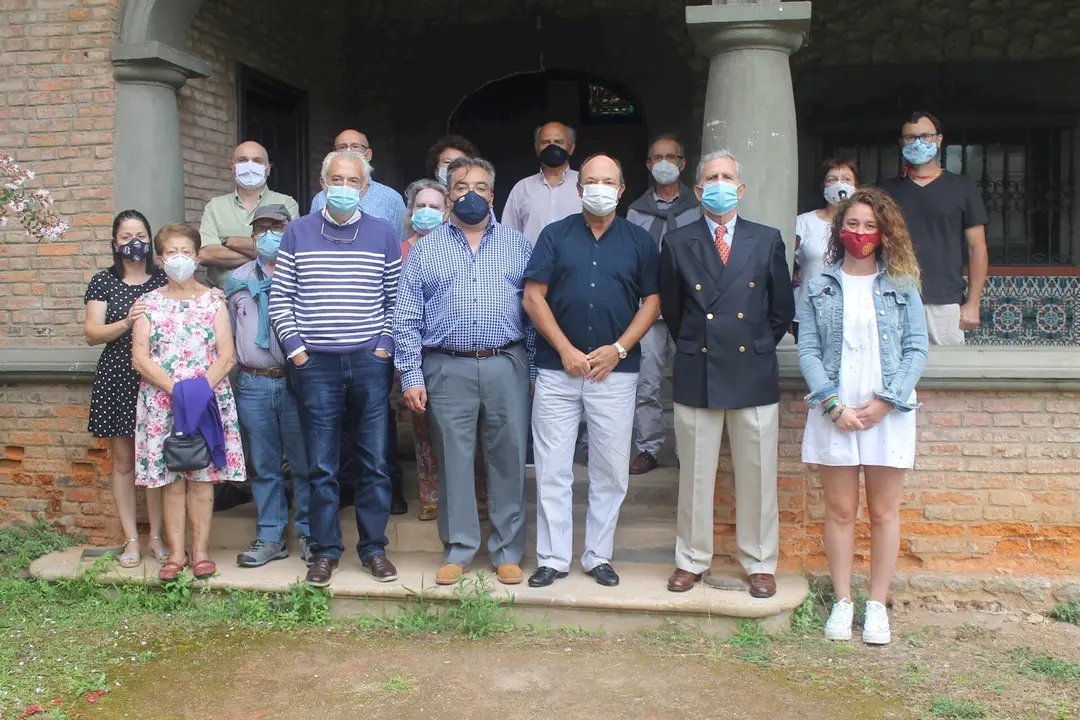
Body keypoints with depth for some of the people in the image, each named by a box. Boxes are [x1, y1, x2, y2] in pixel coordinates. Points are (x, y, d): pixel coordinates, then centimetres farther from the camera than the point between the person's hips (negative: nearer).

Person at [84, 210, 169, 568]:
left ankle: (156, 536, 12)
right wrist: (127, 322, -19)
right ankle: (131, 539, 13)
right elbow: (92, 334, -2)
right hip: (116, 380, 0)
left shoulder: (164, 280, 6)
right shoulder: (103, 282, 4)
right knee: (123, 461, 5)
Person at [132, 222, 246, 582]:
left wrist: (202, 387, -16)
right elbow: (140, 357, -1)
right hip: (161, 402, 1)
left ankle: (201, 551, 9)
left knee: (202, 476, 1)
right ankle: (176, 554, 10)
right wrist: (175, 388, -14)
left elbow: (227, 355, -1)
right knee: (171, 480, 2)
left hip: (208, 399, 0)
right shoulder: (149, 303, 7)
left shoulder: (213, 301, 5)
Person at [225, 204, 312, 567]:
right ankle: (270, 537, 17)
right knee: (264, 466, 8)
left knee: (304, 463, 1)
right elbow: (228, 330, 19)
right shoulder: (238, 279, 14)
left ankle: (310, 533, 14)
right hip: (253, 384, 3)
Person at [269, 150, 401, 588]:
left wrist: (385, 346, -1)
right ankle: (325, 550, 16)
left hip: (370, 362, 1)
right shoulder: (297, 233, 5)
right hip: (316, 364, 0)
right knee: (321, 466, 4)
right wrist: (296, 349, -2)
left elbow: (396, 299, 9)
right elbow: (279, 299, 6)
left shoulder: (383, 236, 6)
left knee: (374, 461, 5)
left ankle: (373, 548, 17)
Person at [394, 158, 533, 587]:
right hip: (447, 369, 0)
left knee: (509, 459, 4)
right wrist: (411, 376, -3)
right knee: (454, 460, 5)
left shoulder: (518, 246, 11)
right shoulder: (425, 249, 9)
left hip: (507, 366, 1)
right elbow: (407, 318, 5)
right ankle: (459, 550, 18)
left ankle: (508, 551, 16)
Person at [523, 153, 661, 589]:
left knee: (611, 471, 6)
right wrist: (566, 350, -8)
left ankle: (598, 557, 19)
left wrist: (618, 349, -7)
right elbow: (534, 297, 0)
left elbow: (651, 302, 5)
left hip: (615, 371, 1)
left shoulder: (639, 241, 7)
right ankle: (552, 558, 13)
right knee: (552, 470, 2)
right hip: (557, 370, 0)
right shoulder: (555, 235, 5)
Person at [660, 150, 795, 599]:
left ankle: (760, 564, 20)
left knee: (757, 476, 6)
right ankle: (691, 560, 21)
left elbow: (783, 308, 12)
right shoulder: (677, 243, 6)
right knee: (695, 475, 7)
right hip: (696, 375, 0)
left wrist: (759, 346, 10)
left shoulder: (767, 241, 7)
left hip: (754, 374, 0)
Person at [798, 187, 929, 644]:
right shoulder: (819, 287, 5)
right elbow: (807, 350, 0)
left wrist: (885, 402, -11)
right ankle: (842, 602, 17)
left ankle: (878, 605, 17)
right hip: (834, 412, 0)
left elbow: (916, 349, 0)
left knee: (884, 512, 6)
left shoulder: (902, 286, 4)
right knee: (840, 510, 6)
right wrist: (833, 405, -11)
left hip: (888, 413, 0)